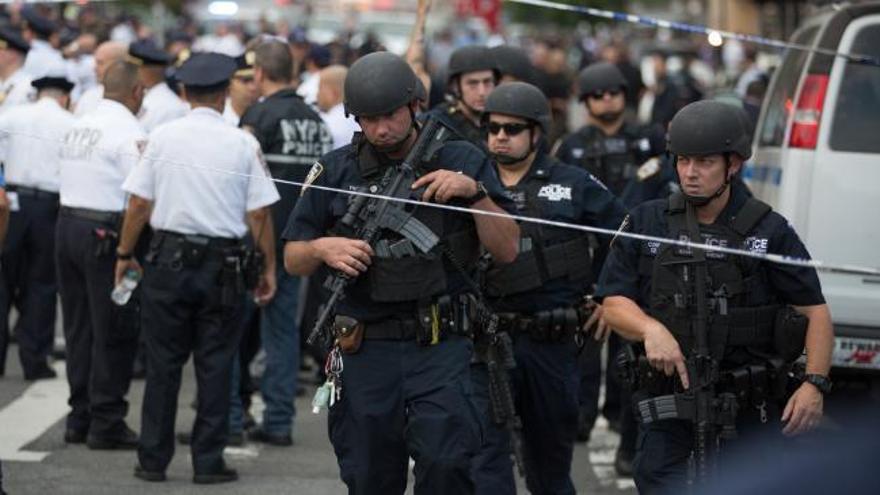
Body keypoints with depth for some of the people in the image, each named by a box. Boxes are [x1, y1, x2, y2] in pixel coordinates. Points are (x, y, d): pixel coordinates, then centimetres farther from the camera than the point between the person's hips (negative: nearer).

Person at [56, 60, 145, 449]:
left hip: (67, 223, 8)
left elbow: (72, 179, 14)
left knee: (79, 328, 13)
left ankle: (80, 418, 19)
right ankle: (106, 424, 2)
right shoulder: (130, 132, -12)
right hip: (105, 234, -8)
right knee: (114, 333, 0)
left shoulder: (79, 126, 12)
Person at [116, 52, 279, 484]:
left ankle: (153, 460, 11)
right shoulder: (243, 144, -4)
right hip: (222, 265, -1)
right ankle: (208, 461, 7)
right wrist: (268, 267, 6)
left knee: (162, 364, 7)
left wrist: (125, 254, 10)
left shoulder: (162, 137, -2)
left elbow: (139, 204, -2)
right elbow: (259, 214, -4)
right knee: (215, 364, 6)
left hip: (169, 258, 1)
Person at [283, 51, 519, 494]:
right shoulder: (335, 171, 7)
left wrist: (475, 191, -13)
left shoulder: (461, 161, 4)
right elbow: (293, 259, 11)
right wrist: (323, 249, -10)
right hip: (366, 352, 2)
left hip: (440, 346, -2)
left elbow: (506, 250, 0)